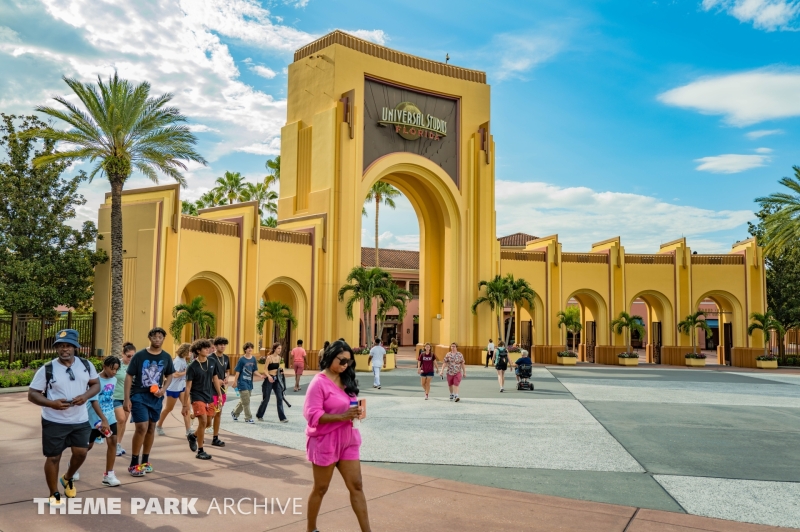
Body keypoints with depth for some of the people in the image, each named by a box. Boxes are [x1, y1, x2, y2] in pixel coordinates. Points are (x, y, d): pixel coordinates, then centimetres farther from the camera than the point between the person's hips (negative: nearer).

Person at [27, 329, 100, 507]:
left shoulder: (86, 365, -2)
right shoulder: (47, 370, -11)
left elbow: (96, 384, 7)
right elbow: (32, 394, -7)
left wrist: (85, 396, -15)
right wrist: (52, 403, -25)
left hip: (80, 420, 3)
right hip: (54, 422, -3)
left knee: (80, 453, 6)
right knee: (53, 457, 5)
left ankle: (68, 479, 37)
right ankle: (54, 494, 24)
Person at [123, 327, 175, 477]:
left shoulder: (166, 357, 2)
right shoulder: (139, 356, -10)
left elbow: (169, 376, 13)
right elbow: (129, 376, -7)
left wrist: (163, 389, -7)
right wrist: (127, 399, -11)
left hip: (155, 397, 4)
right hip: (139, 396, -4)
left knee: (151, 428, 12)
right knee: (142, 428, -12)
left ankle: (145, 461, 27)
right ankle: (134, 464, 2)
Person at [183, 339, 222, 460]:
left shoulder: (212, 362, 2)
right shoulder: (192, 366, -13)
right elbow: (188, 387, -11)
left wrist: (220, 395, 9)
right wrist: (185, 405, -10)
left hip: (209, 397, 6)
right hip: (197, 397, -6)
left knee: (208, 423, 12)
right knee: (203, 421, -16)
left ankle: (193, 436, 42)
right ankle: (200, 451, -3)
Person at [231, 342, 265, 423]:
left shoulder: (254, 359, 4)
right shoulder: (242, 360, -10)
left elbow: (255, 371, 5)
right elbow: (237, 371, -7)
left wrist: (261, 375, -12)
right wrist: (235, 381, -8)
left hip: (250, 383, 6)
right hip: (242, 383, -6)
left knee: (243, 401, 17)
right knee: (246, 402, -5)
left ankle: (234, 413, 36)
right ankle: (248, 418, 4)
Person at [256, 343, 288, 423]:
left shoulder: (279, 358, 6)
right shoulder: (269, 357, -12)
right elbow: (265, 369, -15)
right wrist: (269, 376, -30)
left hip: (276, 379, 5)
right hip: (269, 379, -5)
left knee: (280, 398, -2)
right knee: (266, 398, 4)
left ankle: (282, 417, -2)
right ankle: (259, 415, 24)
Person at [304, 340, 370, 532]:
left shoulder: (346, 380, 7)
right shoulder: (319, 382, -15)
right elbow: (312, 415, -22)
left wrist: (355, 412, -4)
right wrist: (342, 416, -29)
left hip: (348, 440, 6)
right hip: (325, 441, -6)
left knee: (356, 486, 6)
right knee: (320, 488, 10)